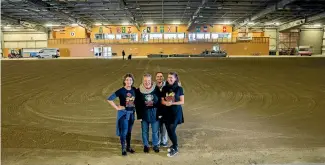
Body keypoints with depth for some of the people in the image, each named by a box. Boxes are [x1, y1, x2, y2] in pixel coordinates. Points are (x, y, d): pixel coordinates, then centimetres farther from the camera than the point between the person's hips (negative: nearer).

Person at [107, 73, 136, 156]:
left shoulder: (134, 90, -1)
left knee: (129, 131, 15)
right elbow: (109, 99, -15)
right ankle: (123, 149, 15)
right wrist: (117, 107, -14)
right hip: (123, 113, -4)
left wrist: (134, 105, 4)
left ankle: (128, 147, 30)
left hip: (131, 113, 4)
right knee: (123, 131, 0)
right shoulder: (121, 91, -15)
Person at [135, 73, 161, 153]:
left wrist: (160, 113, -1)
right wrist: (139, 116, -5)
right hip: (144, 114, 0)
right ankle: (146, 145, 30)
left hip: (155, 113, 0)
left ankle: (155, 145, 29)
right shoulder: (139, 90, -6)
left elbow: (160, 101, 0)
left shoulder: (156, 89, -6)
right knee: (145, 131, 12)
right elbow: (137, 104, -3)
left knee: (155, 131, 9)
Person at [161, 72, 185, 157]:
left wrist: (172, 103, -18)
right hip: (167, 112, 4)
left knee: (172, 129, -9)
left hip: (176, 112, -3)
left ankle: (175, 148, 9)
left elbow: (182, 102, -5)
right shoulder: (164, 88, 2)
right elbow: (162, 100, 6)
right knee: (168, 130, 7)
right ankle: (175, 144, 31)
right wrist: (166, 103, -17)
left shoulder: (179, 88, -5)